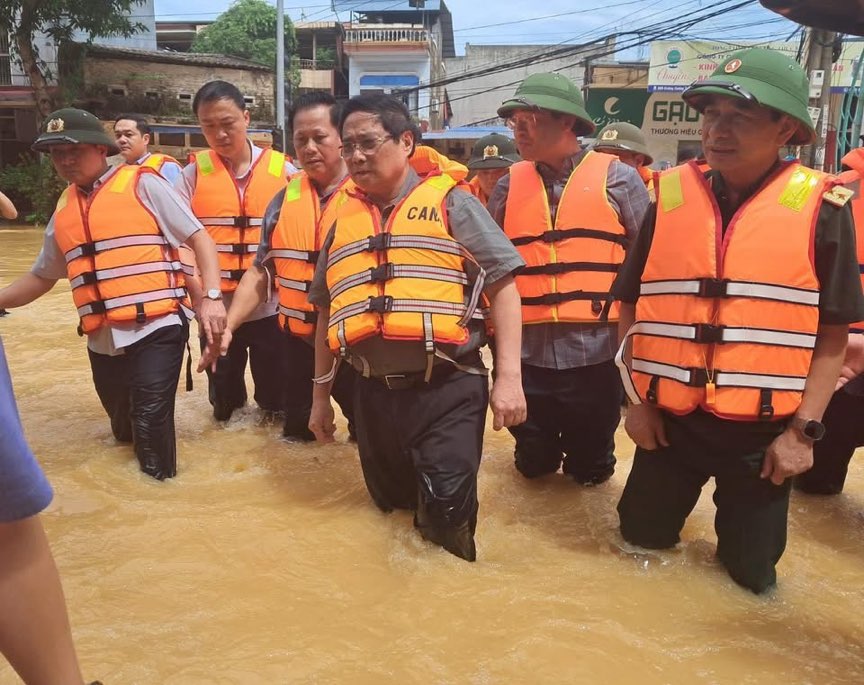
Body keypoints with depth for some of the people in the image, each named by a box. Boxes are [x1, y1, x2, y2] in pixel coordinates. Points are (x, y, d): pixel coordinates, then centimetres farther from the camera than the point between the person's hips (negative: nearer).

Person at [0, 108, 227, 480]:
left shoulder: (142, 184, -1)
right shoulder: (63, 209, 14)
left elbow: (199, 238, -5)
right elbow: (41, 277, 24)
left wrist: (211, 297, -15)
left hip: (154, 330, -6)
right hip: (102, 341, 6)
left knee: (150, 421, -11)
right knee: (125, 428, 19)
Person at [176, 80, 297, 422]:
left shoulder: (283, 169, -1)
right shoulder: (193, 173, 0)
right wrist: (200, 294, -20)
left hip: (272, 306, -1)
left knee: (277, 398, 12)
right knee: (223, 405, 17)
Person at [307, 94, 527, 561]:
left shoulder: (448, 202, -1)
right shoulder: (343, 220, 13)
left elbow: (502, 285, -5)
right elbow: (328, 311, 20)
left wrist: (508, 377, -12)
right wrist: (321, 394, 21)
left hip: (448, 390, -5)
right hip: (374, 395, 5)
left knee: (446, 515, -7)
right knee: (392, 510, 18)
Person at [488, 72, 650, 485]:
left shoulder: (616, 178, -2)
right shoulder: (509, 186, 5)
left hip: (596, 353, -2)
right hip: (528, 354, 2)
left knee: (590, 470, 15)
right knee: (532, 465, 17)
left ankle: (588, 463, 46)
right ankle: (543, 451, 47)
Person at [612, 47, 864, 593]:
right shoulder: (672, 196, -2)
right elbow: (633, 308, 4)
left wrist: (804, 429, -8)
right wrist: (637, 398, 0)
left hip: (763, 431, -1)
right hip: (669, 420, 2)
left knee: (752, 572, 13)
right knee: (642, 541, 16)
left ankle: (737, 526, 44)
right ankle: (677, 508, 47)